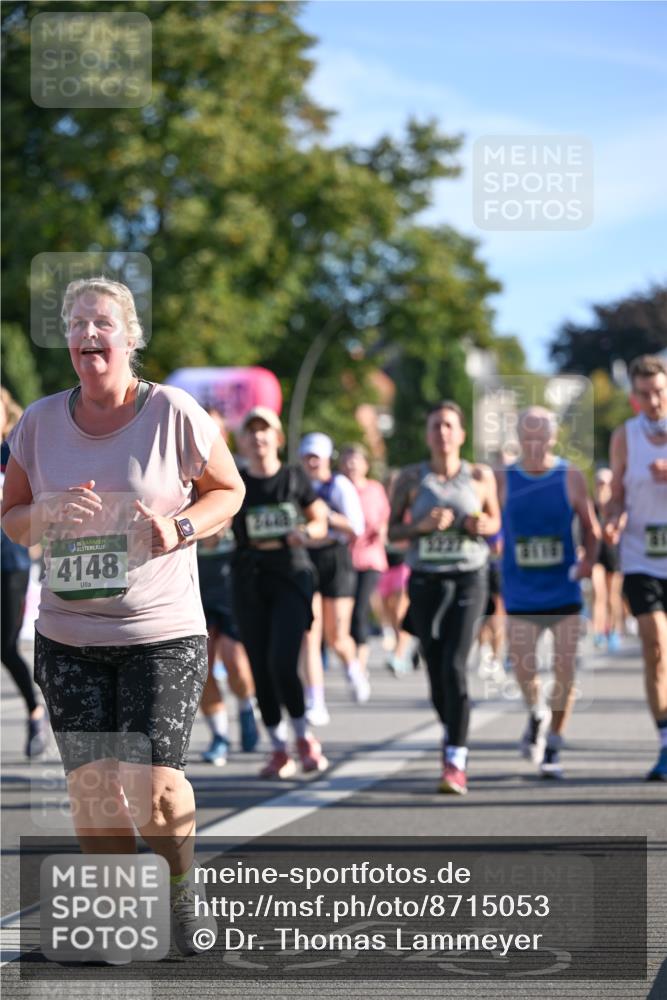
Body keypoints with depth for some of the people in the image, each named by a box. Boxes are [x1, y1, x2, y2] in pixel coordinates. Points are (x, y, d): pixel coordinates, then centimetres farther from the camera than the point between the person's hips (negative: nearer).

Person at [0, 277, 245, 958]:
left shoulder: (173, 413, -6)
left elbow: (229, 490, 5)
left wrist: (181, 526, -14)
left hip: (163, 632, -3)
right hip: (68, 637, 3)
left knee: (154, 784, -9)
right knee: (91, 786, -1)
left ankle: (182, 895, 18)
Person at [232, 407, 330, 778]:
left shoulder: (295, 477, 4)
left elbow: (321, 522, 11)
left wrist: (306, 532, -10)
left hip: (292, 576, -2)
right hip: (250, 580, 2)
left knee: (282, 663, -17)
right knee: (261, 669, 2)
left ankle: (304, 737, 3)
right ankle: (279, 750, 13)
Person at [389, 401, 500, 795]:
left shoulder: (481, 476, 2)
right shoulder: (411, 478, 2)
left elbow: (495, 520, 15)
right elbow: (392, 529, 5)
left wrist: (483, 526, -8)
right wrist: (422, 525, -14)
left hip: (469, 578, -2)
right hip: (426, 580, 2)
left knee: (454, 665, -15)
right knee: (436, 670, 5)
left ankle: (456, 762, -15)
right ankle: (454, 739, 29)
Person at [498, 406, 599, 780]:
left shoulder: (571, 478, -1)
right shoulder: (504, 480, -1)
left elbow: (591, 527, 6)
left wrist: (589, 559, -13)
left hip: (564, 590, 0)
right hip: (521, 592, 0)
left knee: (565, 669, -4)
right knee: (523, 667, -5)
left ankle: (553, 745, 12)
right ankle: (537, 715, 29)